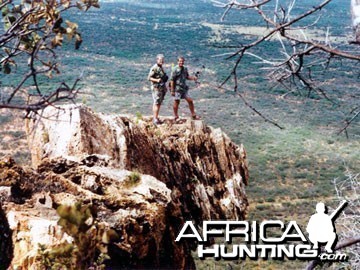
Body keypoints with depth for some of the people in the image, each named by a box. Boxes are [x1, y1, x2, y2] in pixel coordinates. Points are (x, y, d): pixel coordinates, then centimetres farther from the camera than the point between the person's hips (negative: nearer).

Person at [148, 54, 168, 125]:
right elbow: (149, 78, -15)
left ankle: (156, 118, 17)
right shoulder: (154, 68, -12)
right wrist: (156, 80, -28)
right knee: (156, 103, -10)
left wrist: (165, 87, 21)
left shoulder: (161, 68, 16)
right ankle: (155, 119, -11)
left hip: (162, 88, 9)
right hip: (156, 88, -9)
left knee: (159, 103, 10)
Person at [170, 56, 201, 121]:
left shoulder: (185, 69, 9)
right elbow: (172, 80, -13)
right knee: (176, 102, 2)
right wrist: (172, 90, -16)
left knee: (190, 100, 3)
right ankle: (176, 117, 15)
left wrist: (193, 78, 1)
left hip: (184, 88, 6)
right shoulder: (175, 69, -12)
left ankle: (193, 115, 13)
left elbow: (187, 76, 23)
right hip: (177, 88, -6)